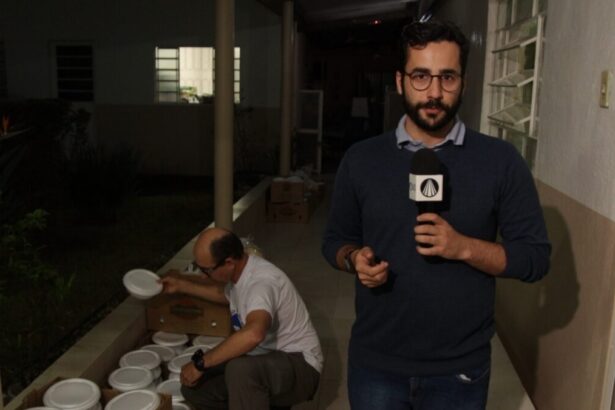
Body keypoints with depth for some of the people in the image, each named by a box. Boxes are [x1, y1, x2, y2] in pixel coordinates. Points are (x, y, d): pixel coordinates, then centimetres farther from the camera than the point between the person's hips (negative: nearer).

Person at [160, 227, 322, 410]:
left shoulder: (262, 281, -28)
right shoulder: (238, 271, 0)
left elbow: (253, 334, -48)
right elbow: (225, 294, 27)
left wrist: (200, 363, -37)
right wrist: (181, 285, 26)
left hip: (299, 365, -9)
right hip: (266, 362, 10)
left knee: (240, 369, -38)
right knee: (194, 387, 0)